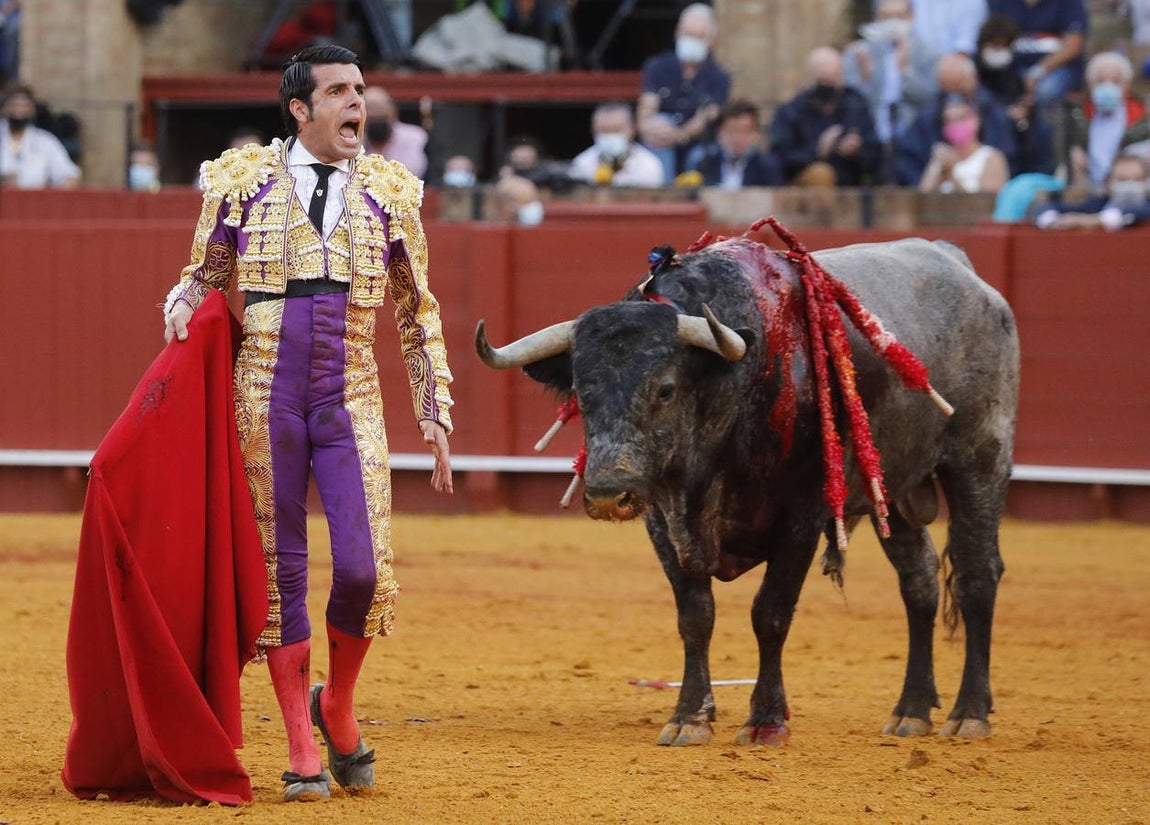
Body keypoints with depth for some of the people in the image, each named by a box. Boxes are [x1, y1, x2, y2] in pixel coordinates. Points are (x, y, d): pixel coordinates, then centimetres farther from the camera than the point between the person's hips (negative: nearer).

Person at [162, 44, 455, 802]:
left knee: (363, 568, -11)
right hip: (266, 395, -1)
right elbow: (205, 275, 15)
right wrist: (183, 307, -9)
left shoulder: (390, 193, 7)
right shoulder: (244, 182, 3)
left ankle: (339, 707, 16)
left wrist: (435, 414, 10)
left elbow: (419, 315, 14)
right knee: (281, 568, 2)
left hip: (350, 398, 1)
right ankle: (302, 751, 10)